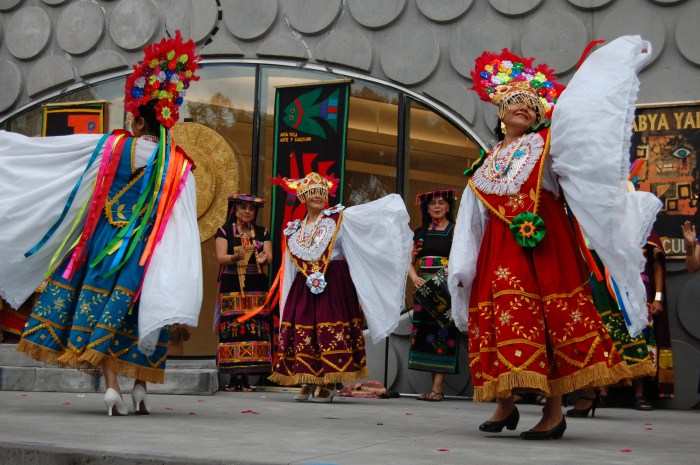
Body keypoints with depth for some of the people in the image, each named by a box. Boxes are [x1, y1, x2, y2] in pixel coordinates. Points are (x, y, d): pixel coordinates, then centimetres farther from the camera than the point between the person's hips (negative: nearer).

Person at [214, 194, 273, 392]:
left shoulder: (262, 232, 14)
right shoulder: (225, 231, 6)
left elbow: (269, 256, 3)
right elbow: (221, 257, -6)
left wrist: (263, 259, -21)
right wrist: (236, 257, -26)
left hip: (256, 287, 2)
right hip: (231, 285, -2)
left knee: (254, 329, -5)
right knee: (232, 327, -9)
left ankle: (245, 377, 1)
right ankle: (233, 377, -3)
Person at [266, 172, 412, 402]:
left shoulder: (339, 218, 3)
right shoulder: (295, 230, 14)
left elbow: (368, 213, -5)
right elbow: (290, 269, 16)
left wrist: (392, 202, -16)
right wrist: (287, 303, 14)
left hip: (334, 283, -4)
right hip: (304, 286, 4)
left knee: (330, 329, -9)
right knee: (302, 328, -1)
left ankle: (328, 383, -4)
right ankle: (308, 382, 7)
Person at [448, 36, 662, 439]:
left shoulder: (546, 143, 10)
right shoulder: (484, 167, 18)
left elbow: (582, 109, 1)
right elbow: (473, 225, 17)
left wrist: (625, 54, -5)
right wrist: (462, 268, 11)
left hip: (545, 243, -3)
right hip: (501, 250, 3)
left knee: (549, 317, -9)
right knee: (503, 316, -2)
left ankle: (554, 411, -8)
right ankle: (505, 404, 9)